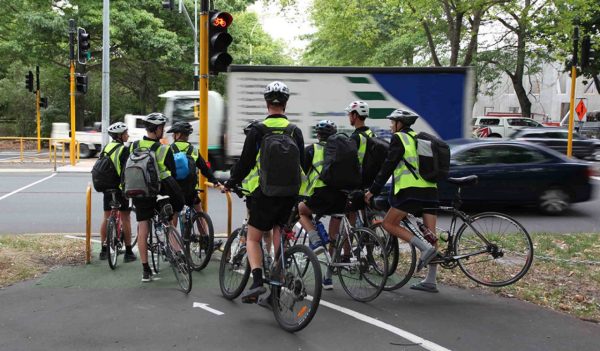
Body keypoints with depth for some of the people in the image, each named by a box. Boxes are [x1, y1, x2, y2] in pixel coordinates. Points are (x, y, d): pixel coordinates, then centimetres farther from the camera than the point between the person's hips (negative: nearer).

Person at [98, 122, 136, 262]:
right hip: (120, 187, -6)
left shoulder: (106, 148, 8)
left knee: (106, 218, 13)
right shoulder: (124, 149, -13)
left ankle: (104, 250, 18)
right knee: (125, 219, 1)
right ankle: (128, 252, 4)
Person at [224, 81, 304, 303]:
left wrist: (230, 184, 10)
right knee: (277, 228, 25)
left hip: (264, 192, -3)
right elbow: (302, 163, 10)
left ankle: (257, 281, -13)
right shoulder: (295, 132, 4)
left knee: (253, 238, 5)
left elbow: (245, 162, -5)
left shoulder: (257, 131, -7)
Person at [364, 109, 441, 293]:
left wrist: (373, 190, -2)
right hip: (430, 190, 8)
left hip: (411, 190, -8)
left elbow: (388, 166, -5)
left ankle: (425, 248, -14)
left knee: (388, 223, 0)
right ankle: (430, 281, 7)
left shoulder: (399, 138, 0)